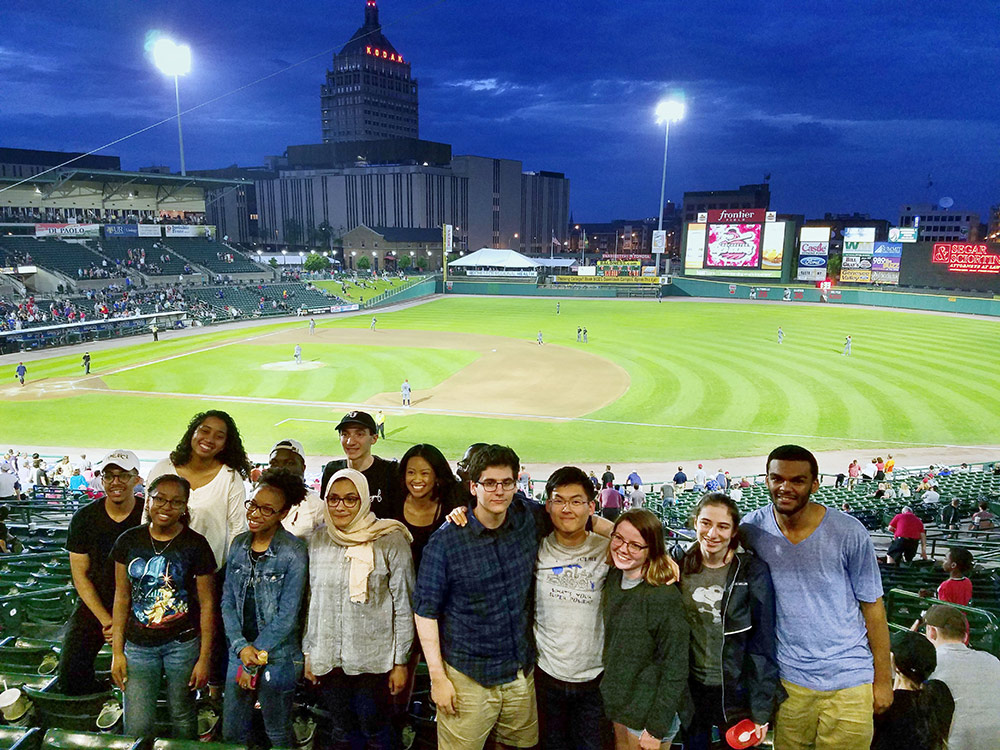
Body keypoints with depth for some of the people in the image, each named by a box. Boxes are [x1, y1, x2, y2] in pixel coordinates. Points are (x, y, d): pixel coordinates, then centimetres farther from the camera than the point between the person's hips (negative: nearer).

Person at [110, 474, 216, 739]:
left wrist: (205, 657, -5)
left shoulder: (196, 545, -9)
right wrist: (117, 652, 4)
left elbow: (206, 604, -5)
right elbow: (122, 598, 5)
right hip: (138, 645, 2)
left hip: (182, 644, -2)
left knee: (182, 717, 13)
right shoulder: (128, 541, -1)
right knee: (136, 728, 3)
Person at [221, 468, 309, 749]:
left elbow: (287, 616, -15)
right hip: (240, 653, 5)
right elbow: (228, 602, 2)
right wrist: (242, 647, -10)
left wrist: (255, 657, -11)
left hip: (278, 657, -5)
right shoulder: (239, 545, 1)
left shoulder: (294, 552, -15)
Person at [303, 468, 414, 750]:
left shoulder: (391, 542, -10)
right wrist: (308, 653, 11)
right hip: (327, 659, 4)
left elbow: (404, 607, -7)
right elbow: (312, 601, 12)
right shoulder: (318, 541, 4)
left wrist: (400, 662, -6)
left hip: (373, 660, -4)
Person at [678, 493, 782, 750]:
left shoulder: (753, 570, -12)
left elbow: (763, 642, -9)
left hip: (736, 691, -2)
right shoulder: (681, 566, -4)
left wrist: (761, 710, -9)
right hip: (690, 688, 3)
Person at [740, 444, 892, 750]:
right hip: (787, 678, 2)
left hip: (848, 678, -1)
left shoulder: (849, 532, -11)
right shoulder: (751, 529, -7)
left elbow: (872, 605, -3)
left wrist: (883, 678, 0)